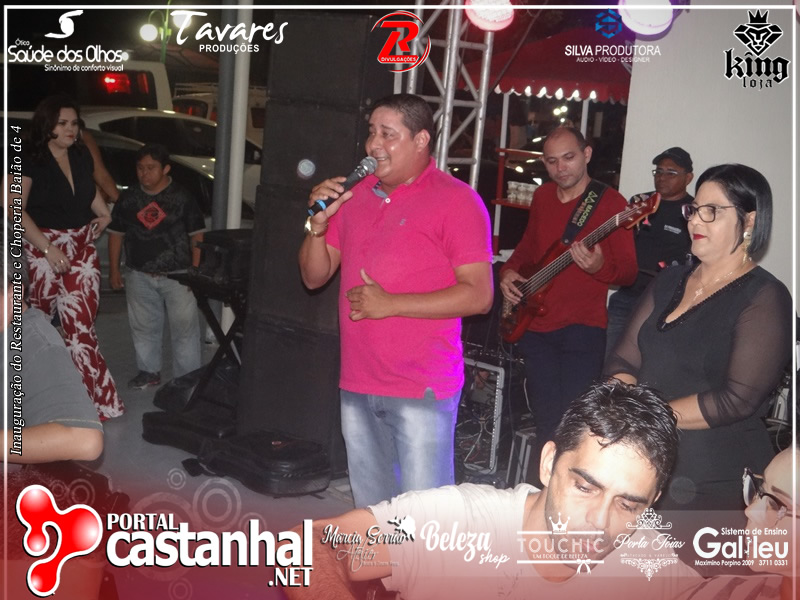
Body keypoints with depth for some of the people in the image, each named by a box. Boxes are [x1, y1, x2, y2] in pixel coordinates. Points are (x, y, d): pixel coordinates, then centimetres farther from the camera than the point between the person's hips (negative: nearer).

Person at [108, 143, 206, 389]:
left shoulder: (182, 198, -4)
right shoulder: (128, 198, 4)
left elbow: (196, 235, -2)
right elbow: (116, 233, 12)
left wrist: (195, 270, -8)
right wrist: (114, 269, 9)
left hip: (177, 275, -3)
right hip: (140, 276, 4)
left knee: (184, 327, -2)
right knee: (143, 327, 13)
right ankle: (149, 371, 29)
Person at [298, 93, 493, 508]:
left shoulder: (456, 200, -8)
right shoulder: (355, 195, 11)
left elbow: (479, 295, -15)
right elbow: (314, 277, 15)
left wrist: (391, 304, -19)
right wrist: (318, 223, -4)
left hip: (422, 390, -6)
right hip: (356, 383, 7)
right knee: (369, 510, 19)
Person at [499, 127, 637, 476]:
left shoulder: (610, 202, -8)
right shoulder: (542, 197, 10)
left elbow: (628, 272, -11)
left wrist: (599, 267, -32)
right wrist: (509, 271, 7)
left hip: (582, 329, -5)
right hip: (534, 326, 5)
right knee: (544, 418, 11)